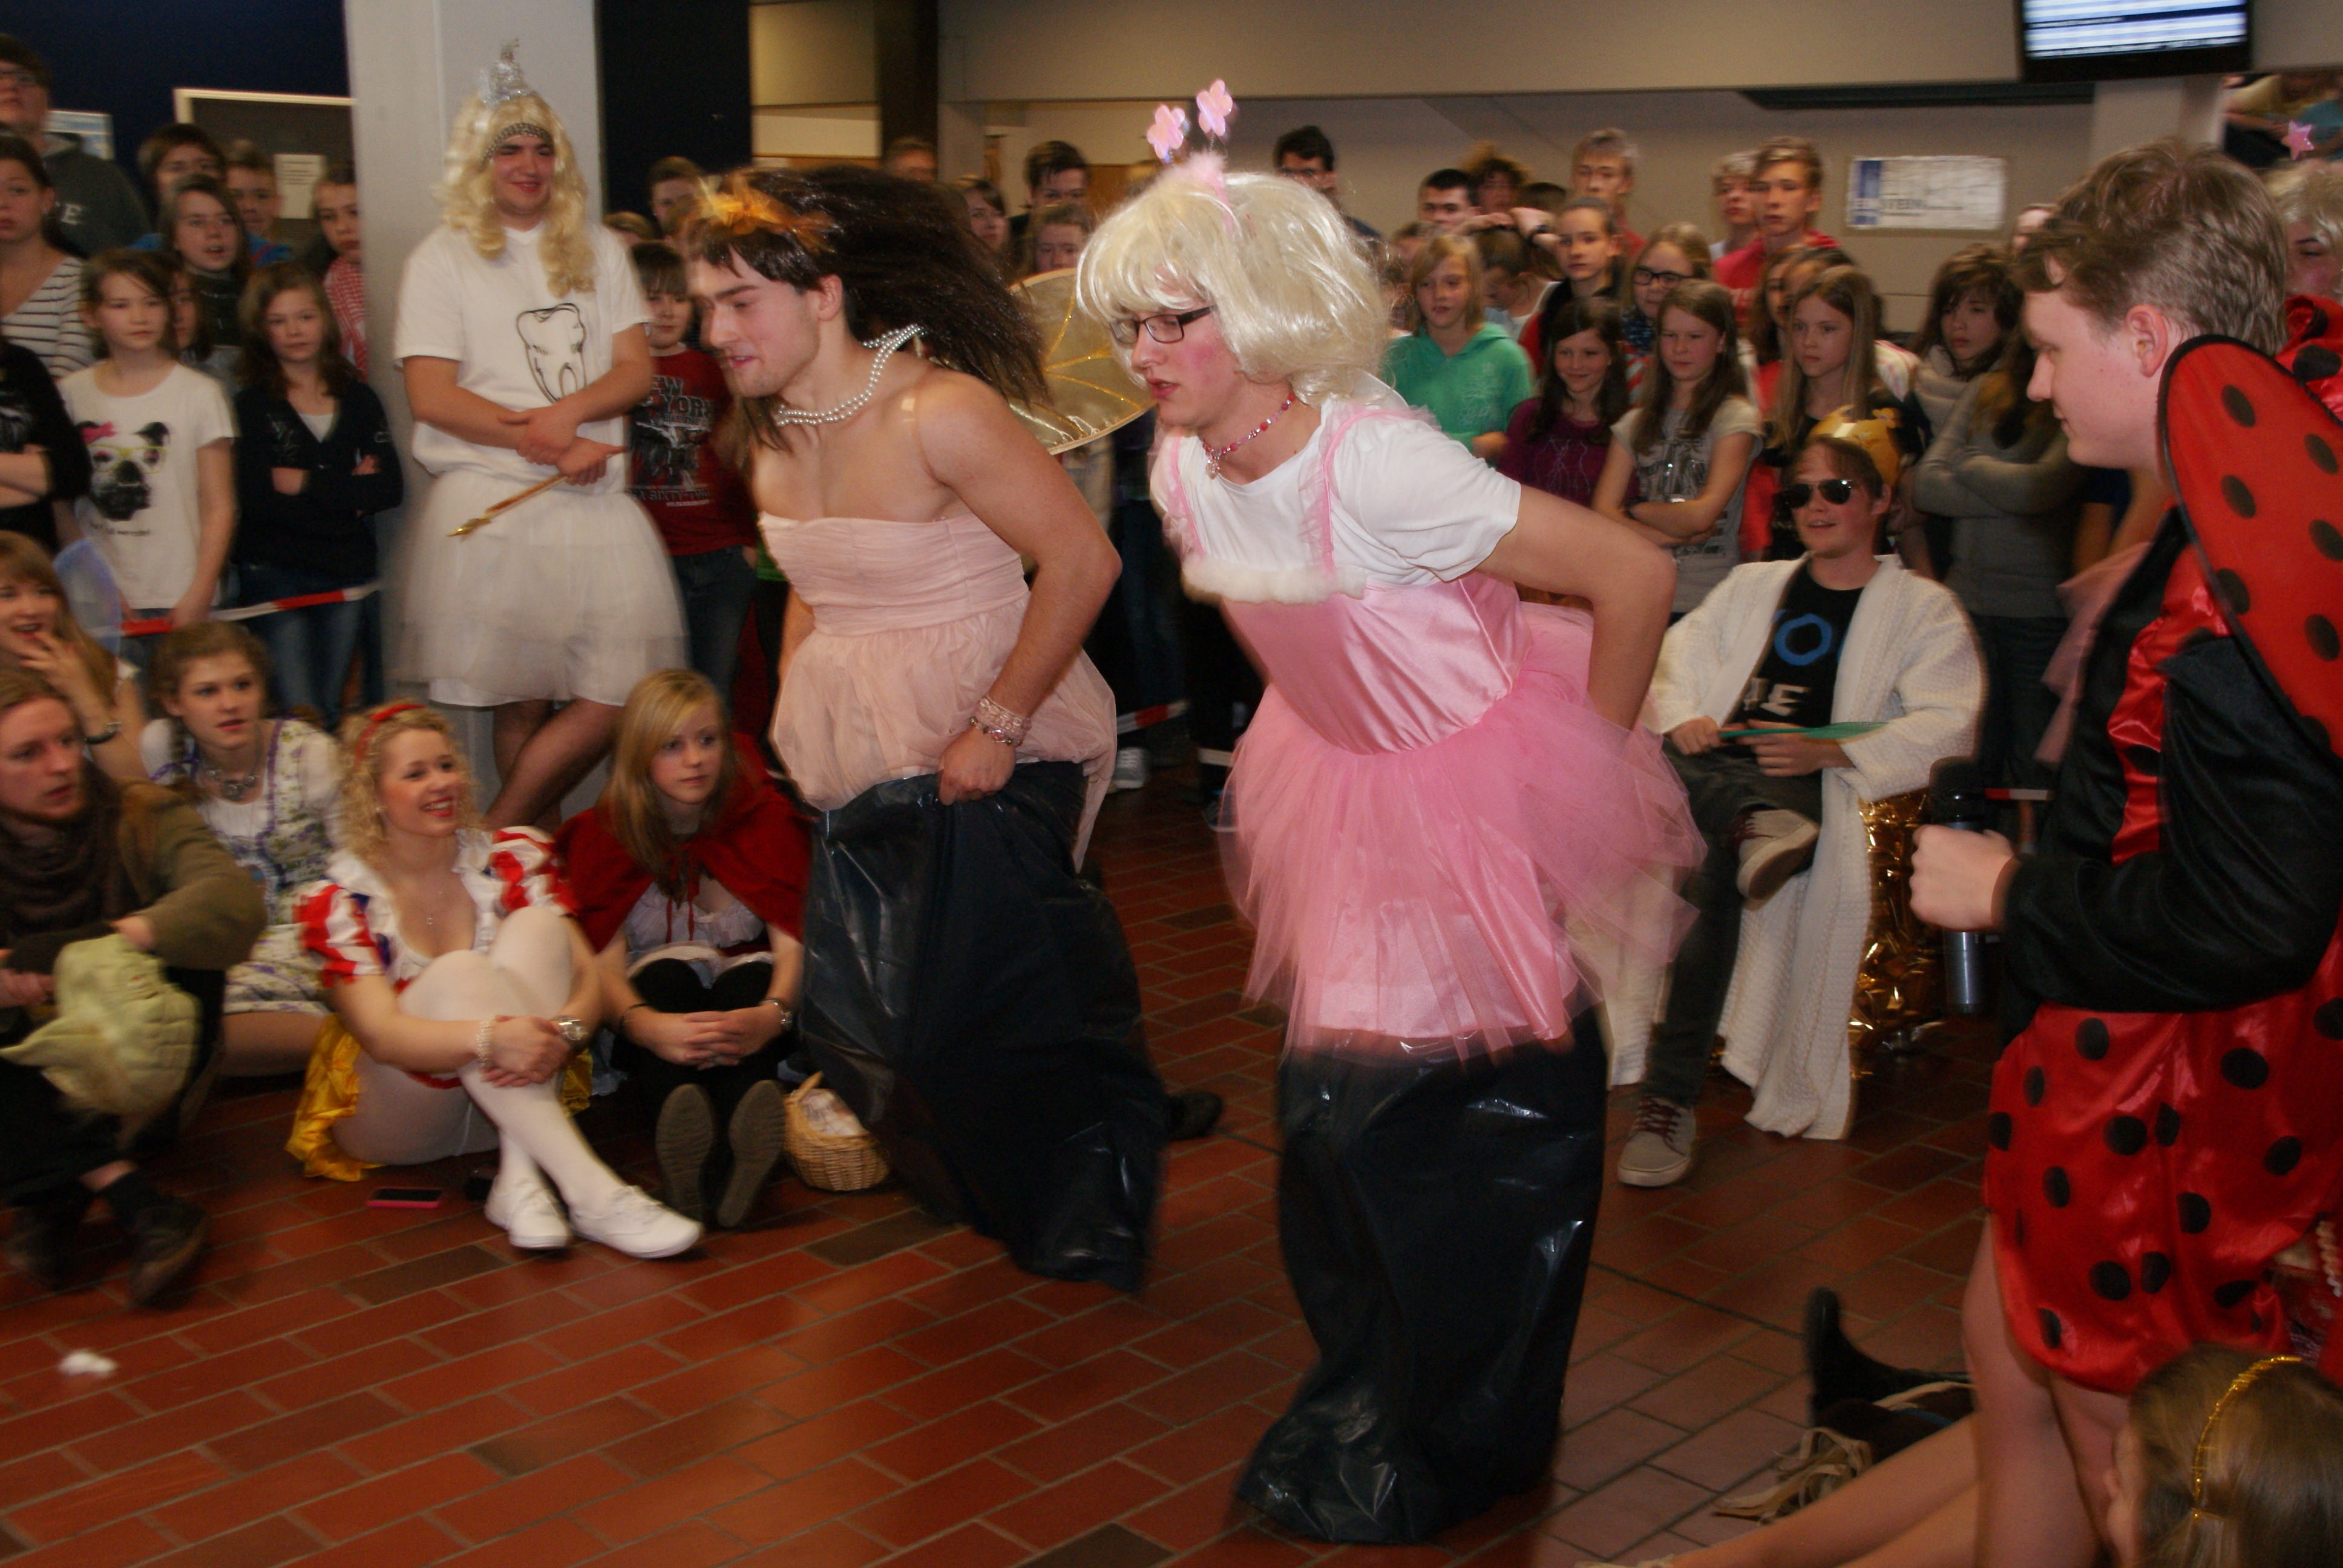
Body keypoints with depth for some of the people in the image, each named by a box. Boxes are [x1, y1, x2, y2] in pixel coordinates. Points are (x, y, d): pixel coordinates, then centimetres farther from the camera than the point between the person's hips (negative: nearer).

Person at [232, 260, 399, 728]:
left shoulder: (358, 400, 11)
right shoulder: (252, 405, 2)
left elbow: (390, 488, 0)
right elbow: (254, 500, -11)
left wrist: (306, 484, -7)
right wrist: (347, 492, -9)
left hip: (347, 576, 3)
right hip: (276, 575, -3)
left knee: (333, 712, 7)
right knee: (300, 718, -11)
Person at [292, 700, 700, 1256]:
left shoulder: (512, 860, 0)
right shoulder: (338, 901, -9)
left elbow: (589, 977, -9)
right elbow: (383, 1034, -23)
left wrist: (562, 1032, -33)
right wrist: (492, 1037, -43)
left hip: (510, 1102, 3)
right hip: (389, 1121, -3)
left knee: (536, 925, -21)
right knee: (458, 973, -32)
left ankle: (523, 1181, -36)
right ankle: (591, 1194, -45)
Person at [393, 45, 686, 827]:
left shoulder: (600, 251, 17)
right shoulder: (442, 259, 6)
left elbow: (637, 372, 9)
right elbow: (432, 396, -4)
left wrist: (567, 412, -12)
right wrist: (553, 449, -11)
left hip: (594, 501, 3)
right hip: (490, 506, -3)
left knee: (619, 694, -8)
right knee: (521, 703, -4)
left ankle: (494, 841, 4)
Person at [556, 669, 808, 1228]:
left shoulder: (767, 820, -3)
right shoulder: (601, 835, -4)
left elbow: (793, 945, -15)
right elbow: (602, 966, -17)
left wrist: (771, 1015, -39)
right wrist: (648, 1026, -41)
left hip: (747, 997, 0)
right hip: (655, 1009, 0)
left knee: (752, 976, -33)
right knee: (668, 972, -33)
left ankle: (733, 1149, -63)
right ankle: (683, 1138, -64)